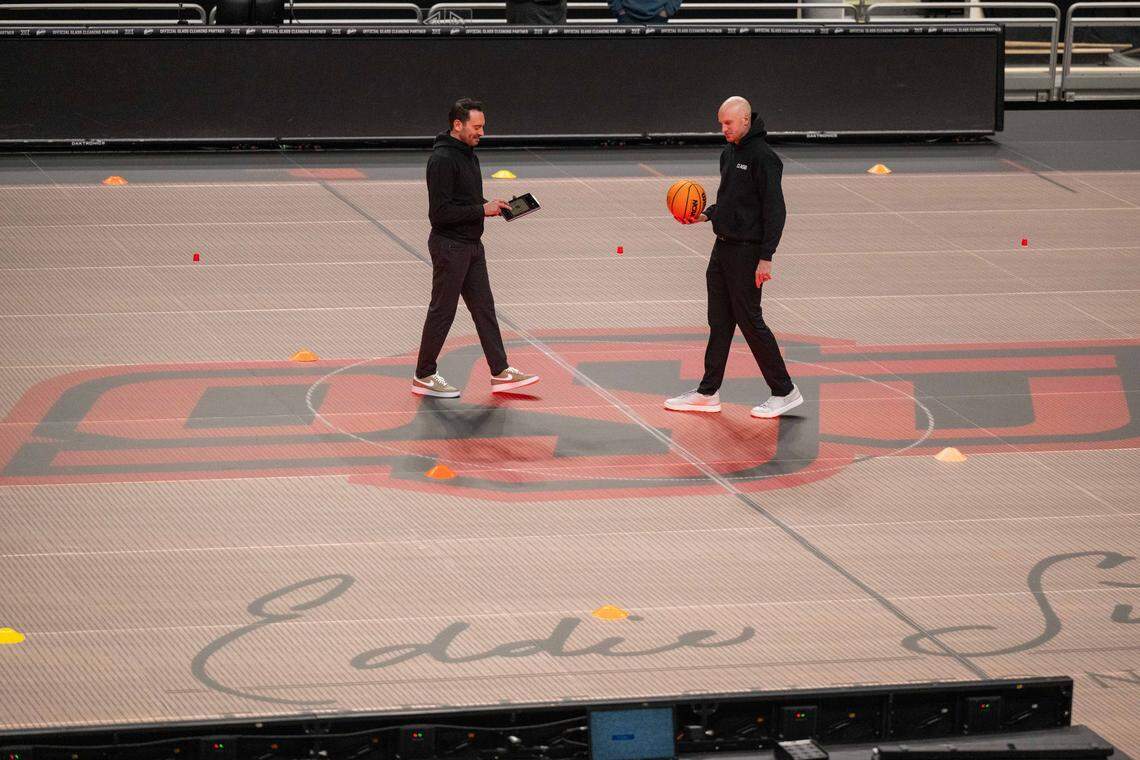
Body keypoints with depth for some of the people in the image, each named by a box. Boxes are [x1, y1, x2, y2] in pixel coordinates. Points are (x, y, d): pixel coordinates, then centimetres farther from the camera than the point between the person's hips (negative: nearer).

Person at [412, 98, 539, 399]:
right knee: (442, 311, 0)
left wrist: (492, 205, 3)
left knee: (484, 307, 10)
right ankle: (424, 377, 10)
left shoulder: (468, 155, 11)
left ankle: (500, 372, 14)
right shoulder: (442, 159, -20)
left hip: (471, 245, 9)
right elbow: (440, 212, -24)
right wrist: (482, 210, -20)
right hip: (449, 246, -9)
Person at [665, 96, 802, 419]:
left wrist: (766, 257, -22)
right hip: (723, 247, 9)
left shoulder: (763, 157, -16)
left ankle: (785, 392, 4)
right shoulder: (728, 154, 13)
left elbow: (775, 209, -19)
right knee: (719, 321, 13)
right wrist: (707, 215, 6)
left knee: (750, 321, -5)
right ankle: (708, 392, 19)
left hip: (747, 252, -9)